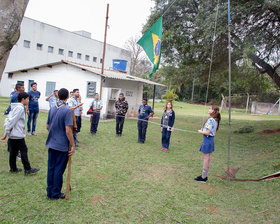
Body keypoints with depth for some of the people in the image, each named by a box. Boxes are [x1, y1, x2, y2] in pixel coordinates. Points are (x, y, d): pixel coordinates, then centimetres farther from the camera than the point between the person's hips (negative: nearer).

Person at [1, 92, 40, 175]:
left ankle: (13, 168, 24)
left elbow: (8, 119, 13)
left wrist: (7, 131, 7)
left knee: (13, 151, 15)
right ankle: (28, 169, 5)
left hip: (12, 134, 9)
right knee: (24, 151, -1)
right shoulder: (20, 108, -17)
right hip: (18, 135, -9)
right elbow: (12, 121, -21)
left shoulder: (15, 107, 13)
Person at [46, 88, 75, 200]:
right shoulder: (67, 110, -17)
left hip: (51, 143, 6)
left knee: (51, 168, 14)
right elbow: (68, 130, -21)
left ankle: (49, 192, 25)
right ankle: (56, 194, 17)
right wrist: (72, 145, -14)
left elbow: (47, 126, 13)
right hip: (62, 145, -6)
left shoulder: (52, 109, 4)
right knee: (59, 169, 6)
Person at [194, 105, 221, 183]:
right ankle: (205, 175, 25)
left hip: (207, 139, -9)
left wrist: (201, 131, -6)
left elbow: (207, 132, -22)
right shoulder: (215, 120, 9)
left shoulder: (210, 120, -20)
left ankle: (203, 177, 8)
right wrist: (203, 130, 7)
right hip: (211, 139, 9)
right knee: (207, 158, 15)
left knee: (206, 158, -1)